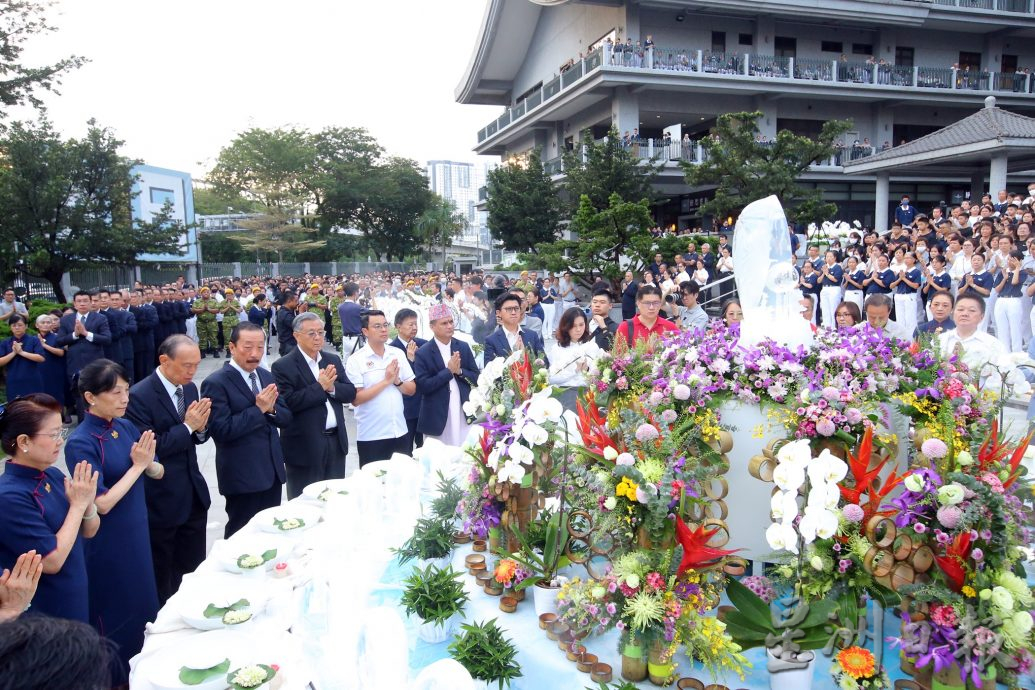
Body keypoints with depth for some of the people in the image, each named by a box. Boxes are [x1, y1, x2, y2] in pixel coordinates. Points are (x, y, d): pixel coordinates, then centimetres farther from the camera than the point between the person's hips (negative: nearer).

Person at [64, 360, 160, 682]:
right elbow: (102, 504, -24)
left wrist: (148, 462, -18)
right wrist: (136, 466, -18)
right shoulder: (81, 443, -20)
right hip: (108, 543, -7)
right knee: (117, 611, 11)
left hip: (137, 532, 7)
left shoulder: (126, 427, -1)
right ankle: (117, 674, 32)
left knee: (142, 601, 20)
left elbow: (158, 473, 3)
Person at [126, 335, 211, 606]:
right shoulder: (139, 396, -19)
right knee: (161, 575, 12)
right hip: (161, 499, -6)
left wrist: (200, 426, -12)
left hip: (193, 494, 6)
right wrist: (187, 426, -22)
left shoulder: (190, 388, 3)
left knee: (194, 568, 15)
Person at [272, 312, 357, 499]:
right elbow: (287, 402, -20)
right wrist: (319, 387, -21)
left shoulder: (333, 360, 8)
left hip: (336, 441, 6)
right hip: (304, 446, -5)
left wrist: (332, 387, -16)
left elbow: (350, 393, 3)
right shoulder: (283, 366, -10)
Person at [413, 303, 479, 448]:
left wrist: (459, 371, -12)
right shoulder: (423, 353, -5)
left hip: (464, 413, 3)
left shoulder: (463, 347, 6)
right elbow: (423, 386, -11)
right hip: (438, 417, -3)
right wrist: (449, 371, -14)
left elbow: (476, 377, 7)